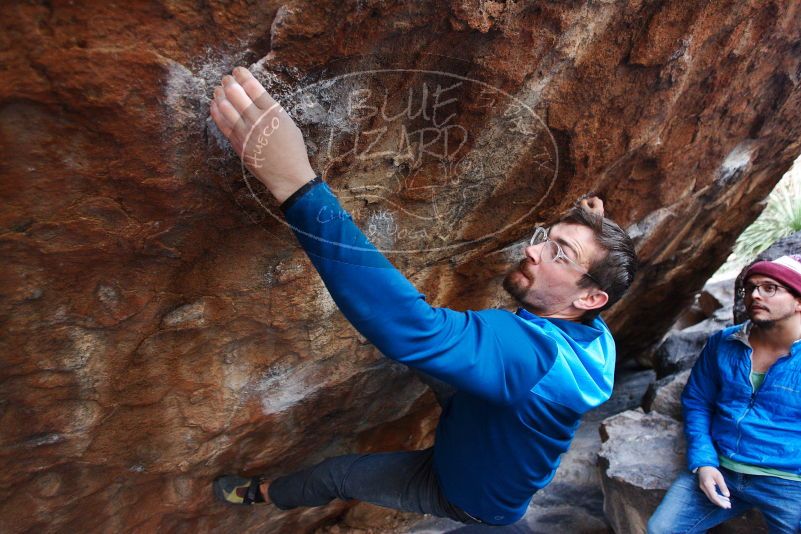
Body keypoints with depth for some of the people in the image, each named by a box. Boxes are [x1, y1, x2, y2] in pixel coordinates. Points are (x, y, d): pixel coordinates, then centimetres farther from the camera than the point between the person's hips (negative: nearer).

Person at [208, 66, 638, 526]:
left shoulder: (536, 355, -46)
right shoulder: (595, 338, -17)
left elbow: (415, 329, -63)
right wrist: (587, 228, -8)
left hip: (472, 494, -6)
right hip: (493, 445, 7)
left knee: (334, 474, 10)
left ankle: (264, 494, 40)